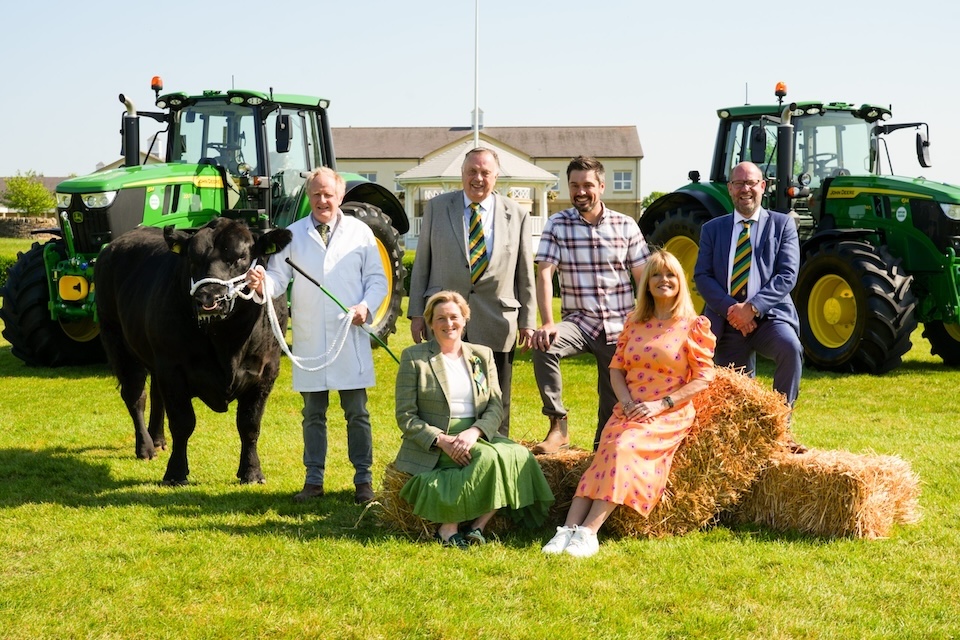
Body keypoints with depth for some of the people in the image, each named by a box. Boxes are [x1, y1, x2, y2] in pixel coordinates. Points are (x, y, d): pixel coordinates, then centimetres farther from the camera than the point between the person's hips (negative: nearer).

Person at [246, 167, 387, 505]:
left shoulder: (359, 232, 6)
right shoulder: (293, 235, 7)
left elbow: (377, 278, 8)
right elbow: (279, 277, 1)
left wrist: (366, 305, -10)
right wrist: (262, 284, -21)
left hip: (350, 337, -1)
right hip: (309, 339, 1)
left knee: (357, 412, 3)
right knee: (313, 413, 8)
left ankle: (363, 479, 12)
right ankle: (314, 480, 16)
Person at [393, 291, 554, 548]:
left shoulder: (482, 355, 14)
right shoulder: (413, 358, 2)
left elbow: (496, 406, 4)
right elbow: (405, 417, -3)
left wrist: (474, 432, -18)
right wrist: (442, 440, -19)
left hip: (478, 436, 5)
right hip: (432, 447, -4)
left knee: (519, 456, -26)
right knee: (490, 457, -32)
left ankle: (477, 525, -20)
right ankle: (448, 527, -22)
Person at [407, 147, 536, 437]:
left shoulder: (516, 215, 6)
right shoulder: (437, 208, 5)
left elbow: (525, 273, 9)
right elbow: (421, 264, 7)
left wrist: (527, 321, 6)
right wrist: (417, 313, 3)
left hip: (496, 324, 0)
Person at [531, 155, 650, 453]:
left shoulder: (625, 226, 2)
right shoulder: (557, 225, 0)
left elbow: (643, 278, 4)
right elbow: (544, 274, -9)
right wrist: (548, 323, -22)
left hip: (620, 328, 1)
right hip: (579, 322, -1)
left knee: (616, 402, 3)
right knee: (543, 345, -31)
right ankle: (558, 425, -21)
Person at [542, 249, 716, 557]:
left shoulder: (694, 326, 0)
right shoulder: (635, 322, 14)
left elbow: (704, 376, -5)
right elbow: (616, 366, 13)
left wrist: (662, 404, -14)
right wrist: (625, 400, -8)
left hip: (670, 415, -4)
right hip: (629, 410, 4)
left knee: (625, 450, -30)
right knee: (606, 455, -22)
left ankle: (589, 532, -36)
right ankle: (569, 529, -33)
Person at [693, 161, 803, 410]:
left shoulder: (782, 224, 7)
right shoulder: (712, 229, 14)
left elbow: (787, 275, -4)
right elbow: (702, 276, 3)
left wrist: (753, 308, -18)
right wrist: (730, 308, -14)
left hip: (769, 315, -3)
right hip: (728, 323, 3)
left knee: (790, 347, -32)